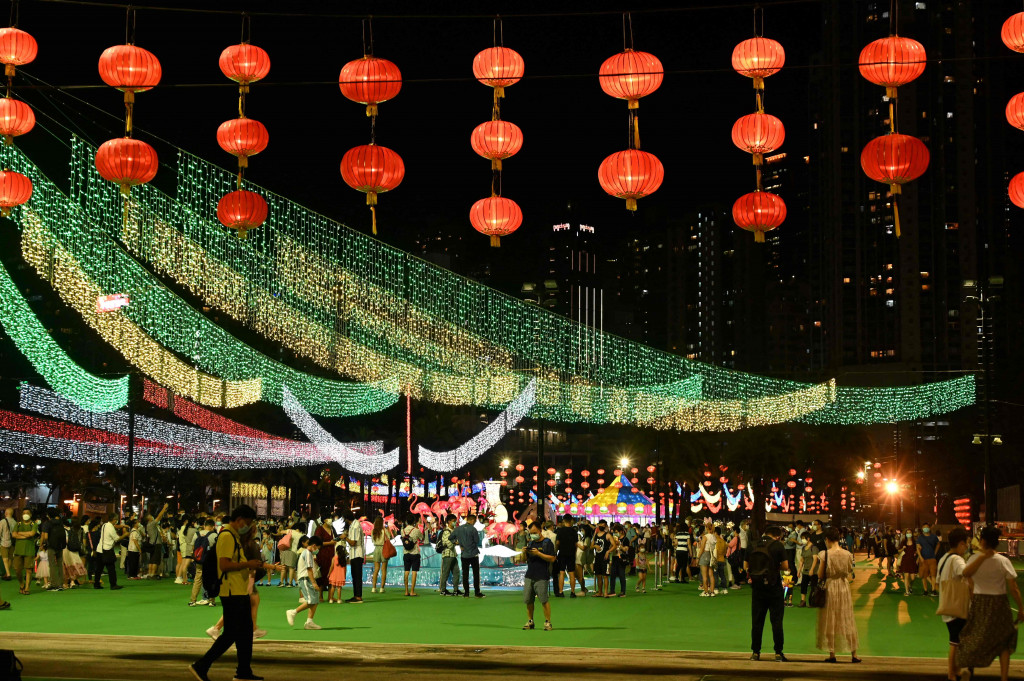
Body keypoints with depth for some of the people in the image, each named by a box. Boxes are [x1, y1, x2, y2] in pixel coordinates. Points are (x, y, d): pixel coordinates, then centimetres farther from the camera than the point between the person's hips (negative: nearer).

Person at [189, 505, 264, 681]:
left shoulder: (234, 536, 18)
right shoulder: (227, 536, -15)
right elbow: (224, 565, -23)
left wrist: (251, 564, 13)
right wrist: (247, 564, -18)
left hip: (240, 592, 11)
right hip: (232, 593, -11)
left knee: (245, 632, 12)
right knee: (231, 634, -8)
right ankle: (201, 666, -3)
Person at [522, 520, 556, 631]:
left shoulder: (547, 543, -1)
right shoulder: (531, 543, 17)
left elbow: (552, 559, -10)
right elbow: (526, 559, 20)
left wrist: (538, 553, -16)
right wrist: (525, 553, -1)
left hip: (541, 577, -6)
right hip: (529, 576, 6)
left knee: (544, 600, -8)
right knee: (528, 600, 5)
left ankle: (548, 622, 0)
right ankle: (530, 621, 15)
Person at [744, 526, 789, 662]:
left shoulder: (754, 546, 6)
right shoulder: (778, 546, -6)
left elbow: (745, 566, 10)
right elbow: (785, 566, -7)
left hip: (757, 587, 3)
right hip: (774, 588, -3)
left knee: (757, 620, 9)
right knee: (776, 620, 2)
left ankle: (755, 652, 11)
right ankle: (778, 653, 2)